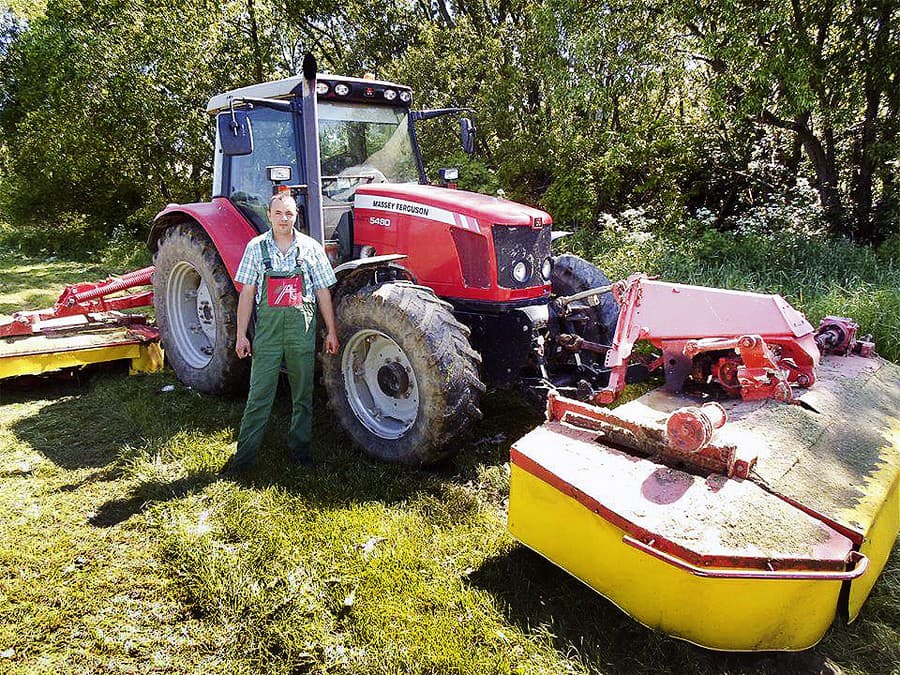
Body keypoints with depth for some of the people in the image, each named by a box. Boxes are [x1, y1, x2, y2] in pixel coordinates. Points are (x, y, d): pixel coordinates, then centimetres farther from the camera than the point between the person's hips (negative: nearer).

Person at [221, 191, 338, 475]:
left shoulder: (311, 248, 4)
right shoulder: (256, 247, 3)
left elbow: (323, 292, 7)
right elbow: (247, 294, 3)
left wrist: (331, 331, 5)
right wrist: (241, 334, -1)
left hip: (302, 327, 1)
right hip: (267, 326, -1)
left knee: (303, 392, 9)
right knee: (259, 393, 0)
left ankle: (300, 447, 23)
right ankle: (244, 455, 8)